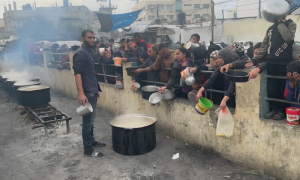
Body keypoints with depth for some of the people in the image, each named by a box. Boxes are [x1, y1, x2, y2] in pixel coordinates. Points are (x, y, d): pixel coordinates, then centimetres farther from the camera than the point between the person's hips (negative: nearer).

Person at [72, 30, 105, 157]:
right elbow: (77, 74, -21)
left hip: (93, 91, 9)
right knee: (88, 120, -3)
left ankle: (91, 141, 31)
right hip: (87, 92, -9)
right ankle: (88, 148, 7)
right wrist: (81, 93, -28)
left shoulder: (89, 52, 15)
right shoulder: (80, 53, -14)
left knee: (91, 119, 18)